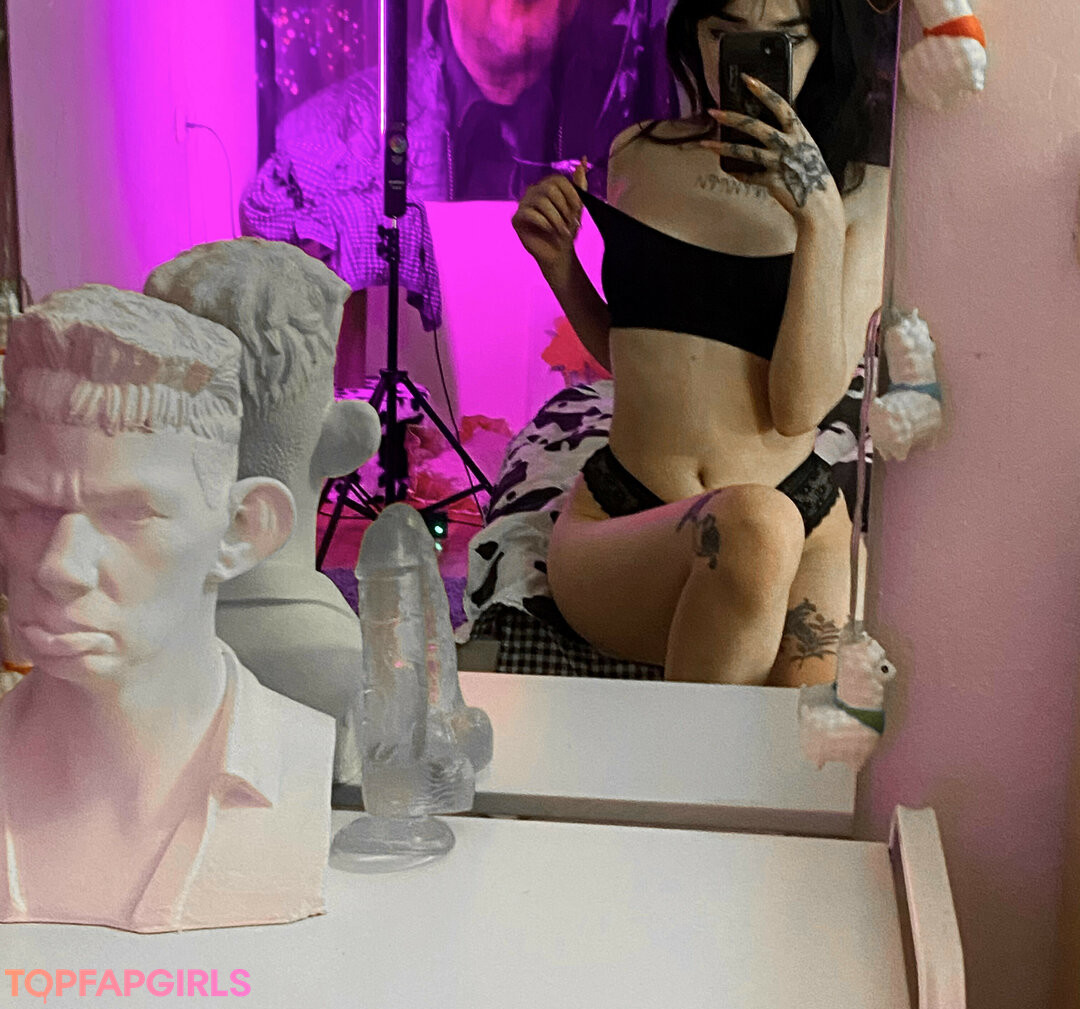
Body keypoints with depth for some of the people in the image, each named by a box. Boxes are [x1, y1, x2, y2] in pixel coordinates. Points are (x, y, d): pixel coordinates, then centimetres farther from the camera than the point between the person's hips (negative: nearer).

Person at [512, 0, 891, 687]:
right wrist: (558, 263, 4)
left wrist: (821, 217, -17)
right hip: (619, 524, 1)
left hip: (803, 528, 0)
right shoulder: (638, 153, 10)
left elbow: (802, 405, -11)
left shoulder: (865, 193, 2)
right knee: (751, 524, -35)